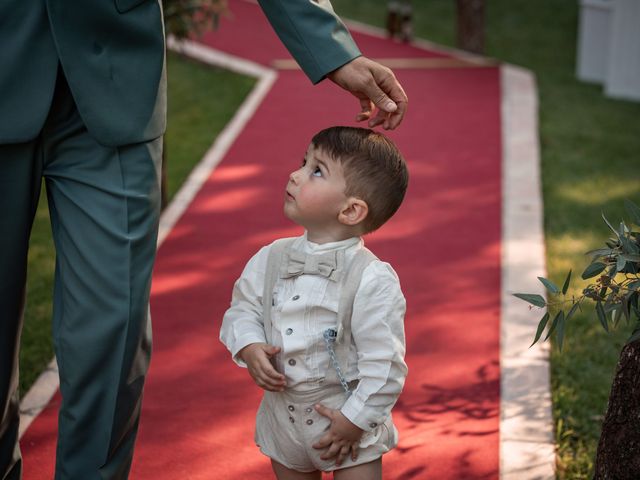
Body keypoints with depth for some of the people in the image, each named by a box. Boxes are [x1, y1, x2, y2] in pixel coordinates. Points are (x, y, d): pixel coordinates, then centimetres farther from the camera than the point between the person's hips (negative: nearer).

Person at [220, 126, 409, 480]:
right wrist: (249, 349, -13)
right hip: (282, 419, 5)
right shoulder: (272, 258, -4)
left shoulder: (372, 280, -21)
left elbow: (384, 362, -18)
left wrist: (356, 420, -16)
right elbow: (243, 308, 7)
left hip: (347, 423, -5)